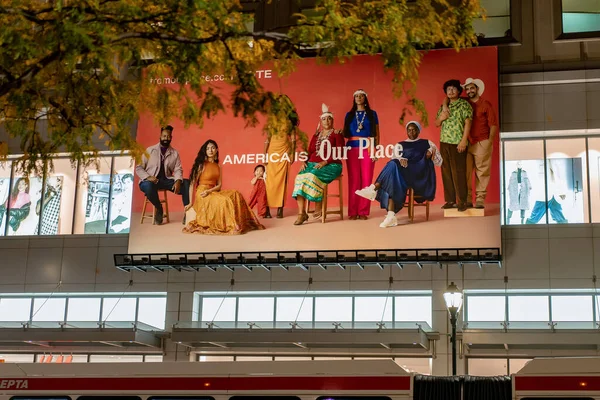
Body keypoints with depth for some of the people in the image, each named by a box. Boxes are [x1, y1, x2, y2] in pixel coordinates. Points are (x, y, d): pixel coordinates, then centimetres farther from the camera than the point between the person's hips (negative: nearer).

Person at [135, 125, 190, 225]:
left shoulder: (175, 153, 10)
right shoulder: (150, 150, 3)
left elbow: (178, 170, 1)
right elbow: (138, 167, 0)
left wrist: (178, 181, -21)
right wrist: (148, 177, -19)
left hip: (166, 180, 2)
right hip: (151, 181, -2)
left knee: (186, 183, -22)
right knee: (148, 186, -39)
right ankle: (158, 208, -11)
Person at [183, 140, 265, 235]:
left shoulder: (217, 166, 13)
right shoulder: (201, 165, -4)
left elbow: (219, 185, 8)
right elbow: (192, 184, -5)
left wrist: (209, 191, -14)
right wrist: (191, 203, -10)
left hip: (213, 192, 6)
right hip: (202, 195, -6)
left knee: (235, 195, -17)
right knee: (224, 201, -31)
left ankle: (238, 224, -19)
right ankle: (229, 227, -20)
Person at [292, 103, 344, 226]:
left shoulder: (337, 134, 3)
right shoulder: (316, 135, 20)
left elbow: (339, 153, -8)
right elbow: (310, 151, 17)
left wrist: (325, 162, -20)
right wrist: (305, 162, -4)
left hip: (331, 166, -5)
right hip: (313, 164, 5)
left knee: (313, 176, -36)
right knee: (300, 178, -27)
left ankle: (318, 207, -18)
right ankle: (301, 213, -32)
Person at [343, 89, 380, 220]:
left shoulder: (372, 114, 10)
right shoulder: (349, 115, 13)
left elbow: (376, 134, 7)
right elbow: (345, 133, 10)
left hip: (367, 149, -1)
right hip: (352, 149, 1)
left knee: (366, 179, -5)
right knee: (353, 180, -4)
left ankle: (363, 211, -2)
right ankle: (353, 211, -1)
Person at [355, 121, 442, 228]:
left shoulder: (427, 143, 21)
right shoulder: (400, 145, 26)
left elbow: (438, 162, 15)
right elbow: (395, 159, 8)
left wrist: (432, 151, -4)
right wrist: (401, 160, -15)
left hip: (421, 175, -2)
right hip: (403, 174, 2)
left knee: (394, 166, -31)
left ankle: (375, 189, -38)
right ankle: (391, 216, -47)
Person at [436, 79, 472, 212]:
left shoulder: (464, 104, -2)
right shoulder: (443, 106, 16)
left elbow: (467, 122, -9)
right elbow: (436, 123, 20)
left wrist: (464, 140, -17)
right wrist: (441, 118, -3)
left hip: (458, 143, -6)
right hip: (444, 142, 6)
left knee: (458, 172, -7)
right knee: (446, 172, 7)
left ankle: (462, 201, -2)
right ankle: (450, 200, 13)